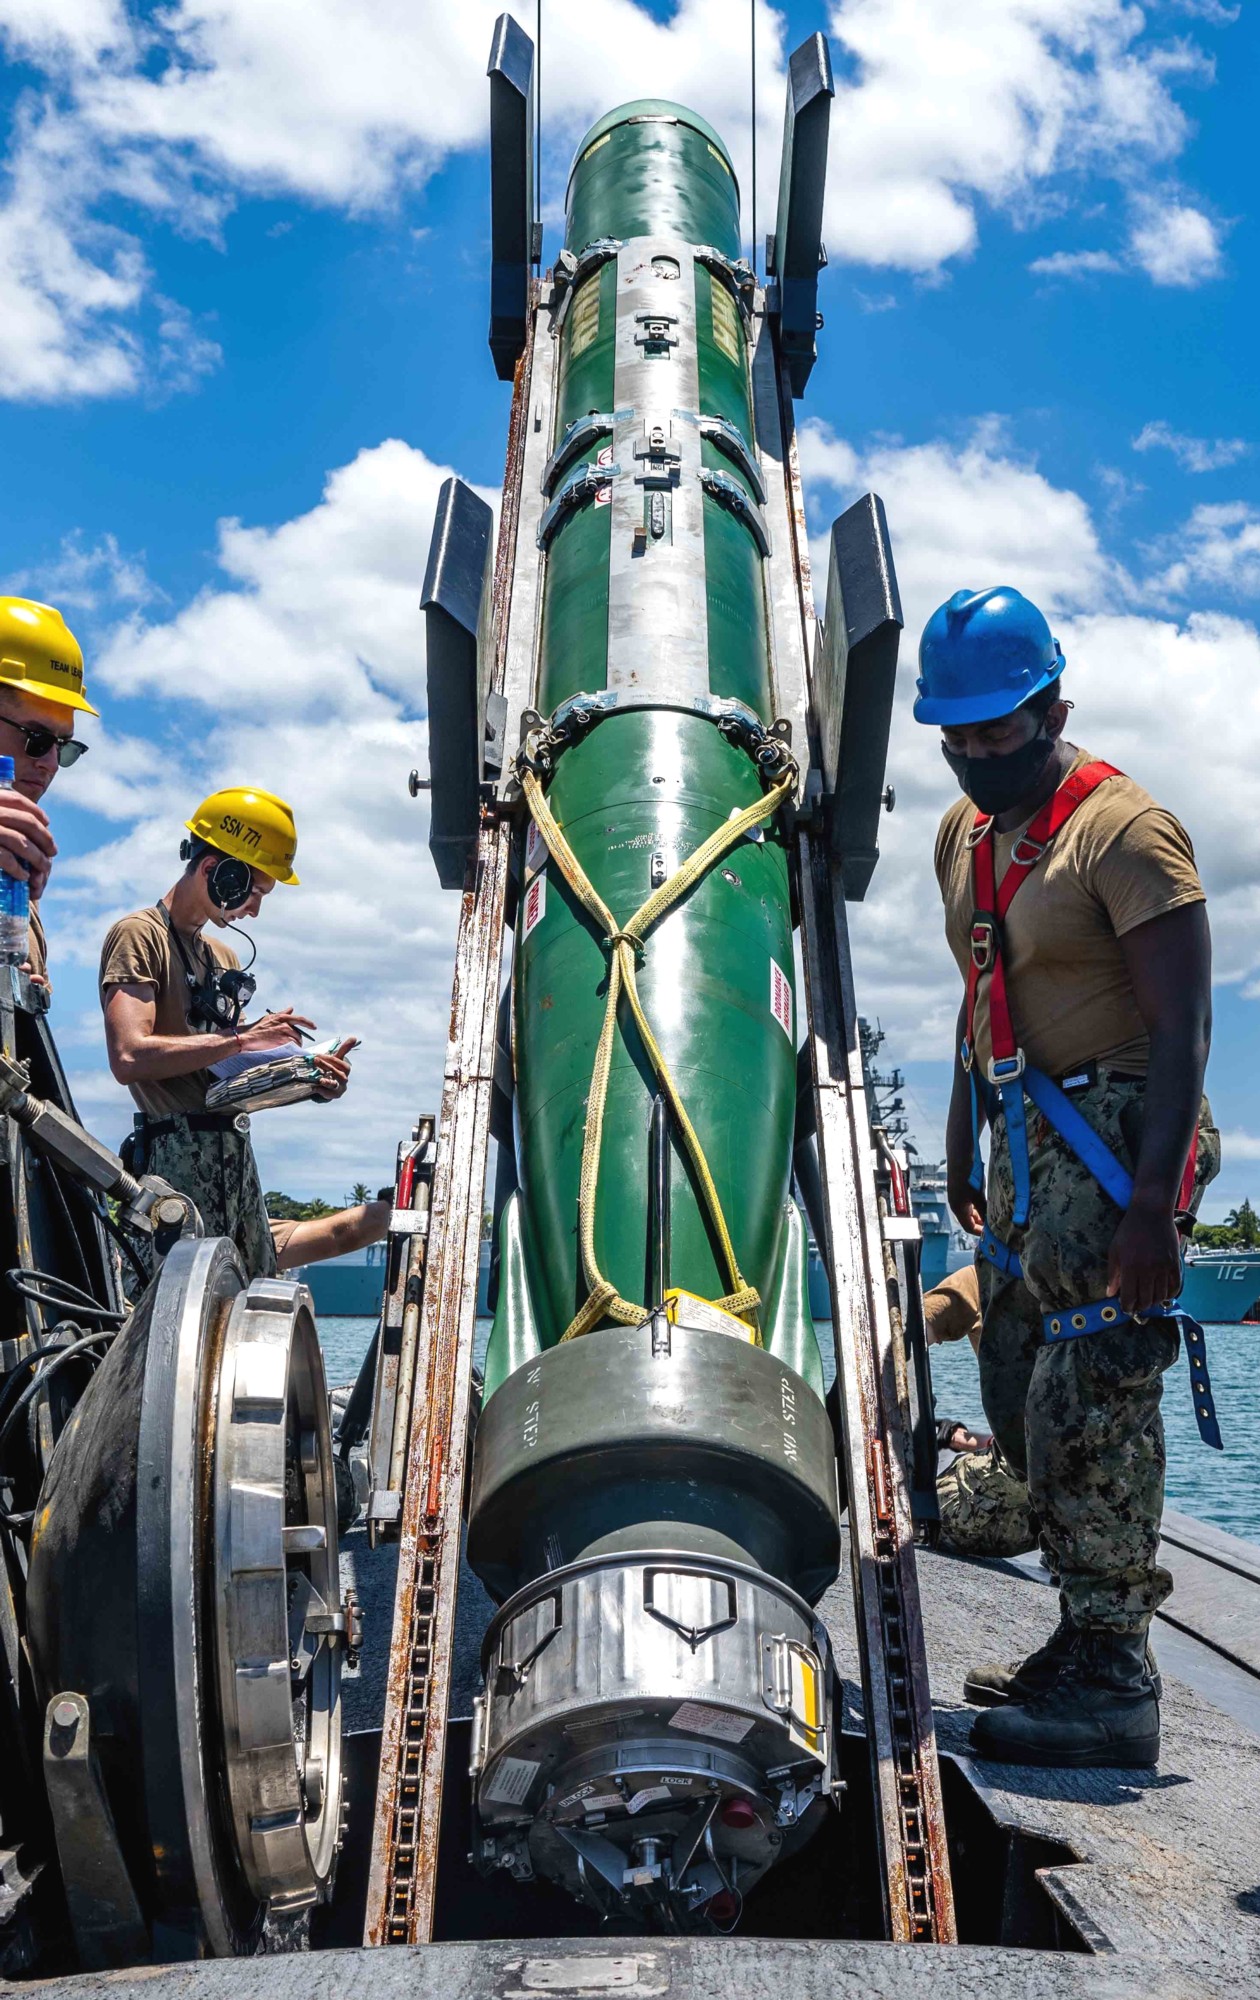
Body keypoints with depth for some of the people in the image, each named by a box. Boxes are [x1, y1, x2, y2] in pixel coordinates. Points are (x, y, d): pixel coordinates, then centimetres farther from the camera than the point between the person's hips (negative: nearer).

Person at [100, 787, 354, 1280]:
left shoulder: (224, 957, 24)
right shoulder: (139, 936, -4)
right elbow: (129, 1058, -19)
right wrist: (241, 1039, -16)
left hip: (237, 1155, 8)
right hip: (180, 1160, -8)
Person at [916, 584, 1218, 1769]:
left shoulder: (1124, 830, -14)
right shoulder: (964, 836, 12)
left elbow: (1182, 1028, -19)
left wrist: (1151, 1206, -24)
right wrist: (962, 1144, 19)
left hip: (1113, 1138, -8)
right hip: (1026, 1143, 9)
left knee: (1088, 1403, -6)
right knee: (1019, 1400, 12)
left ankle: (1109, 1683, 8)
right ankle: (1084, 1644, 27)